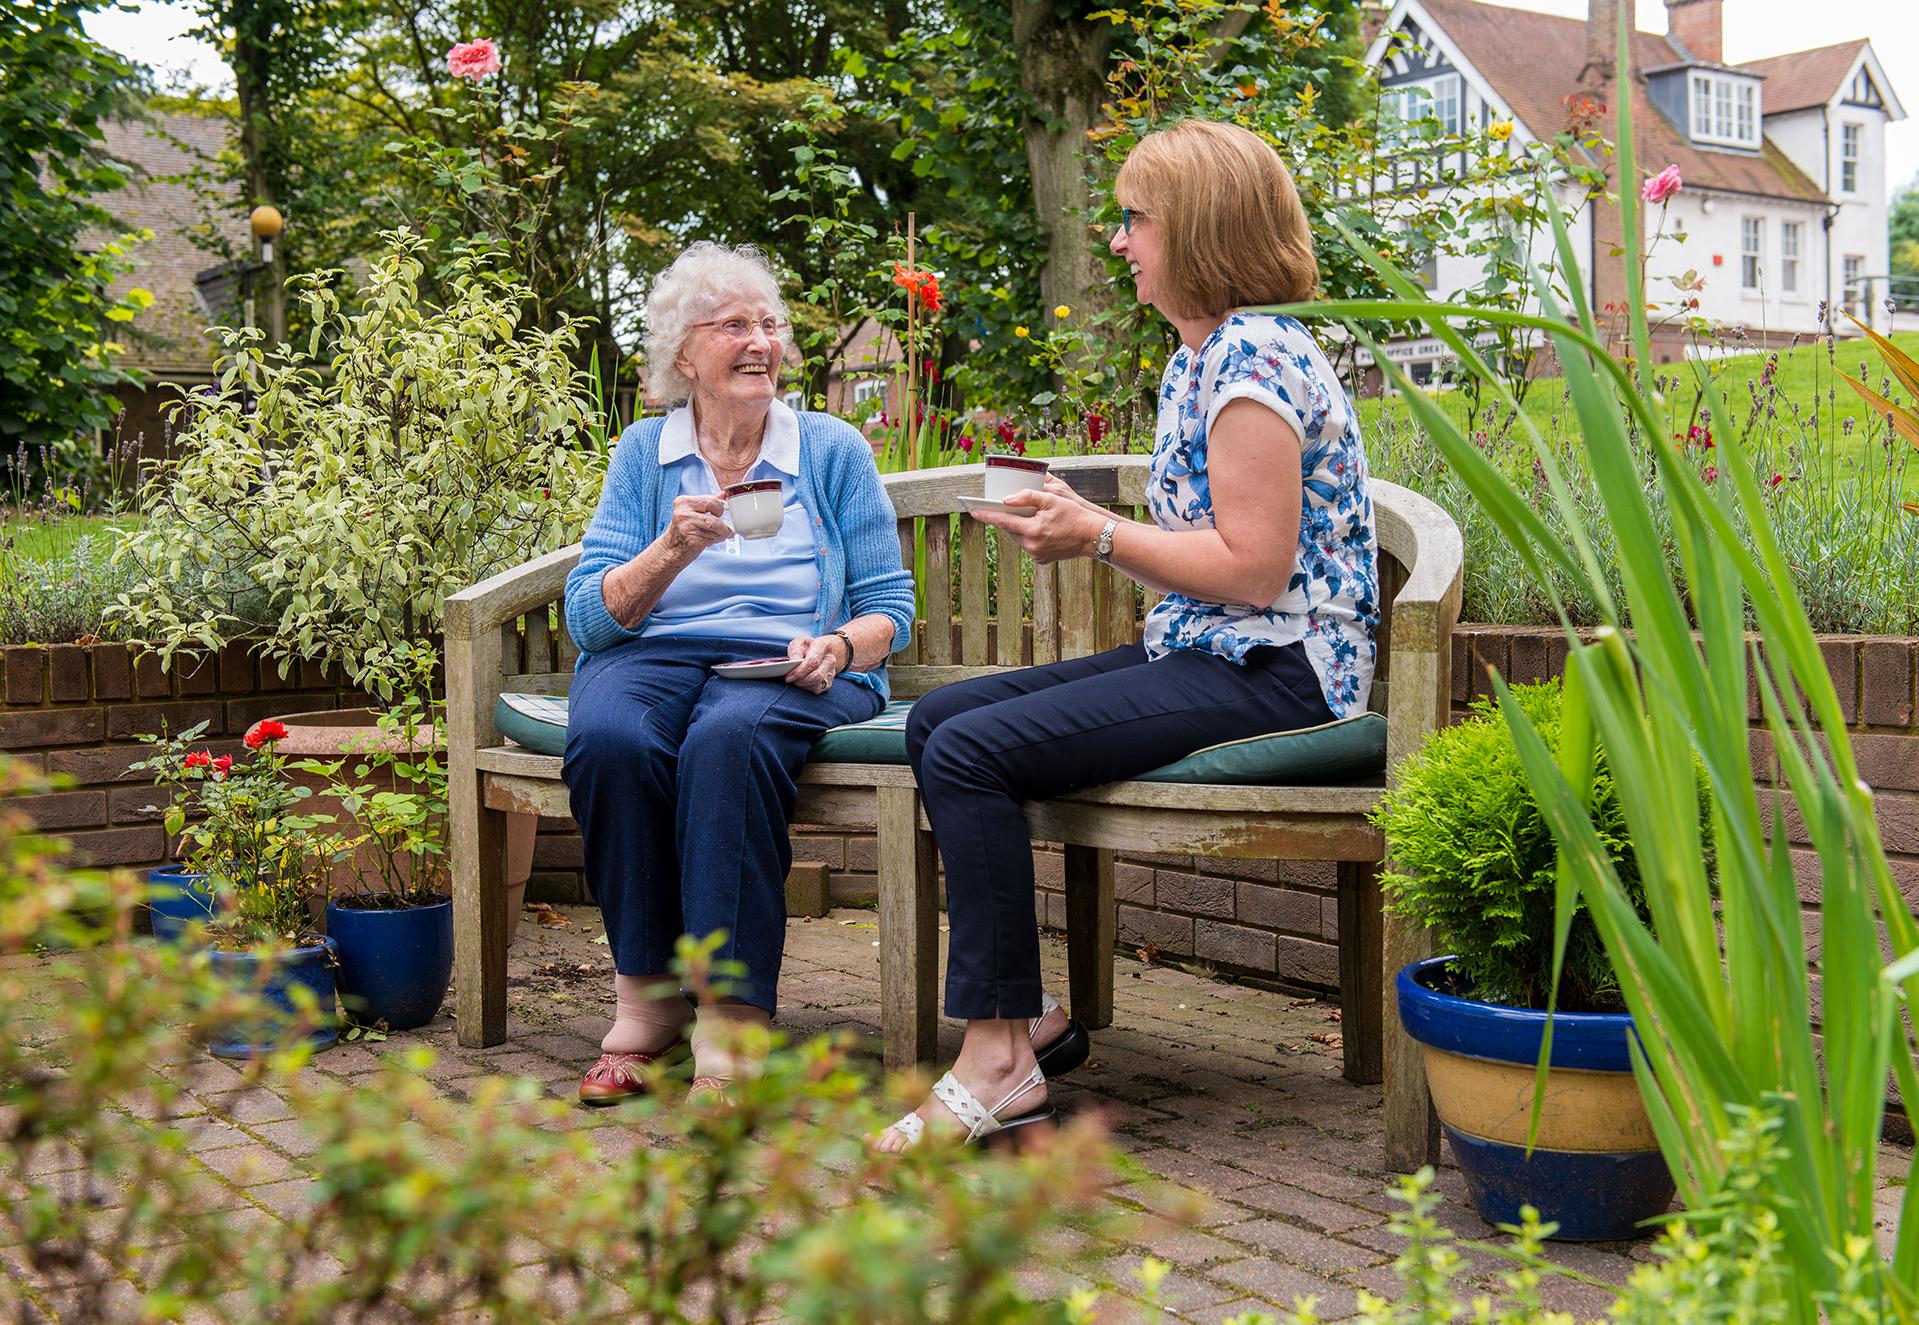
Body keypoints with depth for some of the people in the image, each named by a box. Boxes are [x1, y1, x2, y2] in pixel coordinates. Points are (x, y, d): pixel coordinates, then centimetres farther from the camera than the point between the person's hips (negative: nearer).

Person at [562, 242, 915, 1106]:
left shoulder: (833, 450, 10)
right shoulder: (644, 452, 12)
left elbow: (889, 609, 9)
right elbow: (589, 614, 1)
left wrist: (839, 645, -13)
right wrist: (673, 550, -16)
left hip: (788, 669, -1)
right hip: (652, 656, 2)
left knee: (729, 739, -37)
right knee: (608, 739, -34)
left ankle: (732, 1025, -34)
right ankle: (647, 1002, -21)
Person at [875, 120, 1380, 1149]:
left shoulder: (1255, 359, -15)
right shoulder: (1194, 361, 18)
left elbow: (1255, 567, -21)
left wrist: (1101, 535, -12)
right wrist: (1080, 526, 7)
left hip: (1275, 670, -11)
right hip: (1200, 650, 11)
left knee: (968, 753, -22)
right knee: (935, 720, 6)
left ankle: (999, 1067, -16)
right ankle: (1011, 1000, 7)